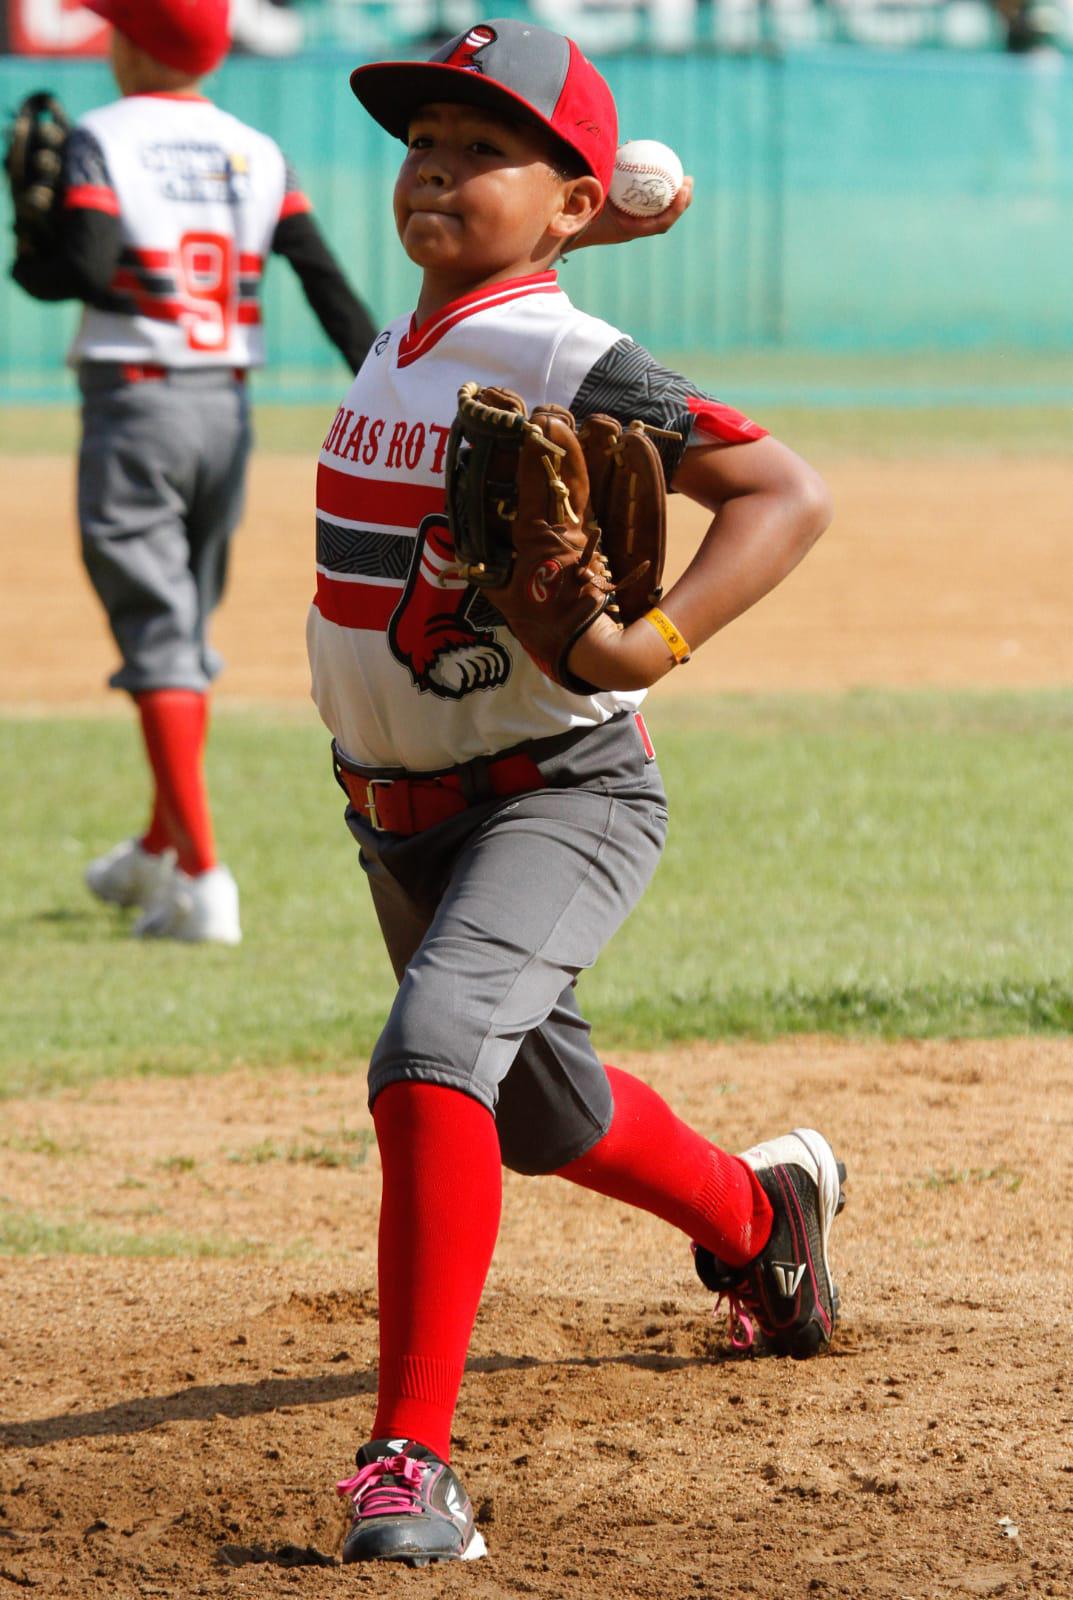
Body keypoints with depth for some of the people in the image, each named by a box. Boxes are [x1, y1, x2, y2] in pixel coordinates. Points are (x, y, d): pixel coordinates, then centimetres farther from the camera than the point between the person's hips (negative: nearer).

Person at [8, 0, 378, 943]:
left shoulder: (102, 140, -8)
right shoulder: (256, 154, 7)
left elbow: (86, 270, -21)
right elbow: (329, 286, -1)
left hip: (133, 402, -5)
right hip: (227, 409, 5)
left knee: (157, 633, -5)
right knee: (188, 628, 19)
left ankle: (202, 882, -14)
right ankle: (160, 855, 33)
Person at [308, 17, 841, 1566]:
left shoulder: (566, 365, -18)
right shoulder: (401, 345, 5)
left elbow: (788, 494, -25)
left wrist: (651, 642, -37)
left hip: (562, 790, -9)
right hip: (399, 815, 9)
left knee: (434, 1050, -31)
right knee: (545, 1108, 25)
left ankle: (410, 1455, -33)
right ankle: (761, 1212, 56)